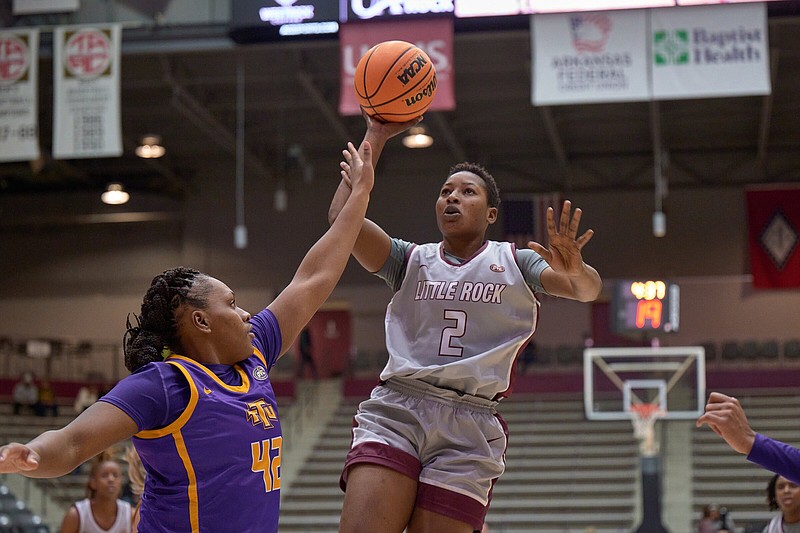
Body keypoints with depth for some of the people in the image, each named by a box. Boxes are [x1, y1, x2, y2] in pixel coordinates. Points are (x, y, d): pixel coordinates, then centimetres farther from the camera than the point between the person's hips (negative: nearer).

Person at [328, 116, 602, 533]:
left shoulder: (514, 261, 15)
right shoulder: (411, 260, 18)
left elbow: (588, 290, 0)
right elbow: (342, 217, 4)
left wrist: (576, 272, -24)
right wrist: (375, 137, 3)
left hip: (470, 425, 0)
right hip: (394, 410, 1)